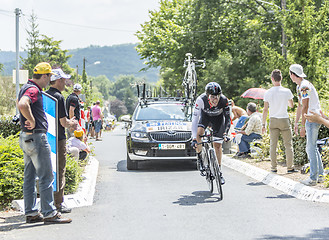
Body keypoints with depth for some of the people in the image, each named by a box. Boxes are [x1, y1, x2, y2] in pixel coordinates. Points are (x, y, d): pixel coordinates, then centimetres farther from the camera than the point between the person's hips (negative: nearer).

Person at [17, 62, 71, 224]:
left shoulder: (27, 88, 16)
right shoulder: (33, 90, -16)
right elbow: (22, 105, -36)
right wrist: (32, 121, -23)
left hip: (26, 138, 11)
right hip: (36, 137, -11)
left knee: (30, 176, 12)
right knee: (46, 176, -6)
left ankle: (31, 213, 17)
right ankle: (49, 213, -3)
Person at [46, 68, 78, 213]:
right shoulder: (58, 97, -14)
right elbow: (63, 122, -16)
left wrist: (68, 123, 18)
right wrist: (72, 123, 5)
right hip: (58, 139, -8)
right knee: (59, 172, -3)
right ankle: (57, 204, 0)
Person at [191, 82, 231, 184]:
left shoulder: (224, 100, -34)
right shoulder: (201, 99, -37)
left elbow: (227, 118, -22)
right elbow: (195, 118, -36)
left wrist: (225, 132, -33)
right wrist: (194, 138, -42)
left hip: (218, 118, 0)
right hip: (205, 115, 0)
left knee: (217, 144, -3)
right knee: (199, 133, -29)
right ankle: (200, 158, -5)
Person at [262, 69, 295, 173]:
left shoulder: (268, 93, -4)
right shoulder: (287, 91, -6)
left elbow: (265, 110, -2)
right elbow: (291, 105, 10)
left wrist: (264, 124, 5)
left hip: (273, 121, 1)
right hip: (284, 120, -1)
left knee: (273, 145, 7)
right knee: (288, 144, 6)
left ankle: (274, 167, 9)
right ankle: (290, 167, 6)